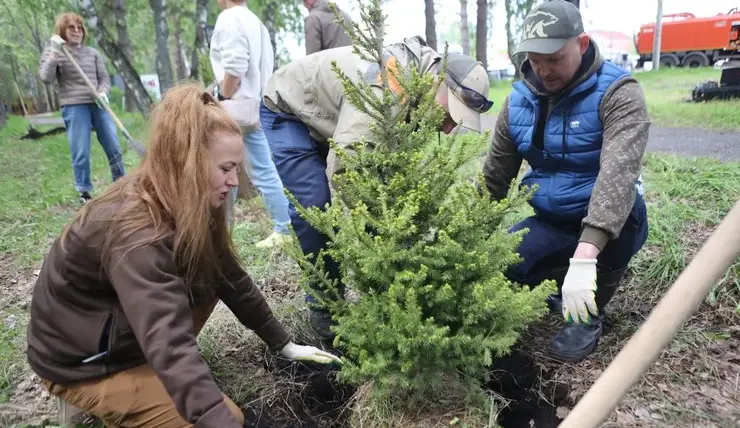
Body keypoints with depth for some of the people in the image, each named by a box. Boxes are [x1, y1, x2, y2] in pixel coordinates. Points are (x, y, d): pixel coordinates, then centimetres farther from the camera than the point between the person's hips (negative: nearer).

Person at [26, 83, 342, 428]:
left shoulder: (186, 208, -9)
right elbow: (170, 345, -45)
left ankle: (145, 369, 5)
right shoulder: (135, 233, -35)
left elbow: (229, 276, -3)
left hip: (124, 335, 8)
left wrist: (283, 344, 1)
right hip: (79, 363, -8)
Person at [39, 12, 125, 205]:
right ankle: (84, 192, 9)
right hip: (73, 107, -3)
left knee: (114, 147, 3)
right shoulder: (52, 52, 5)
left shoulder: (93, 52, 13)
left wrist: (103, 92, -9)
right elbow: (46, 78, -9)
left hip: (97, 105, 3)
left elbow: (104, 78, 12)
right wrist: (54, 52, -15)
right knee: (81, 153, -4)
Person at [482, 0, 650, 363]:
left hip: (608, 224, -3)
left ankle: (590, 314, -11)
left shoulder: (617, 93, -20)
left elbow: (619, 170, -37)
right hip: (550, 223, 4)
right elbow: (494, 176, 1)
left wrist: (585, 253, -50)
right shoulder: (519, 101, -5)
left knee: (627, 207, -37)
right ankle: (566, 284, 14)